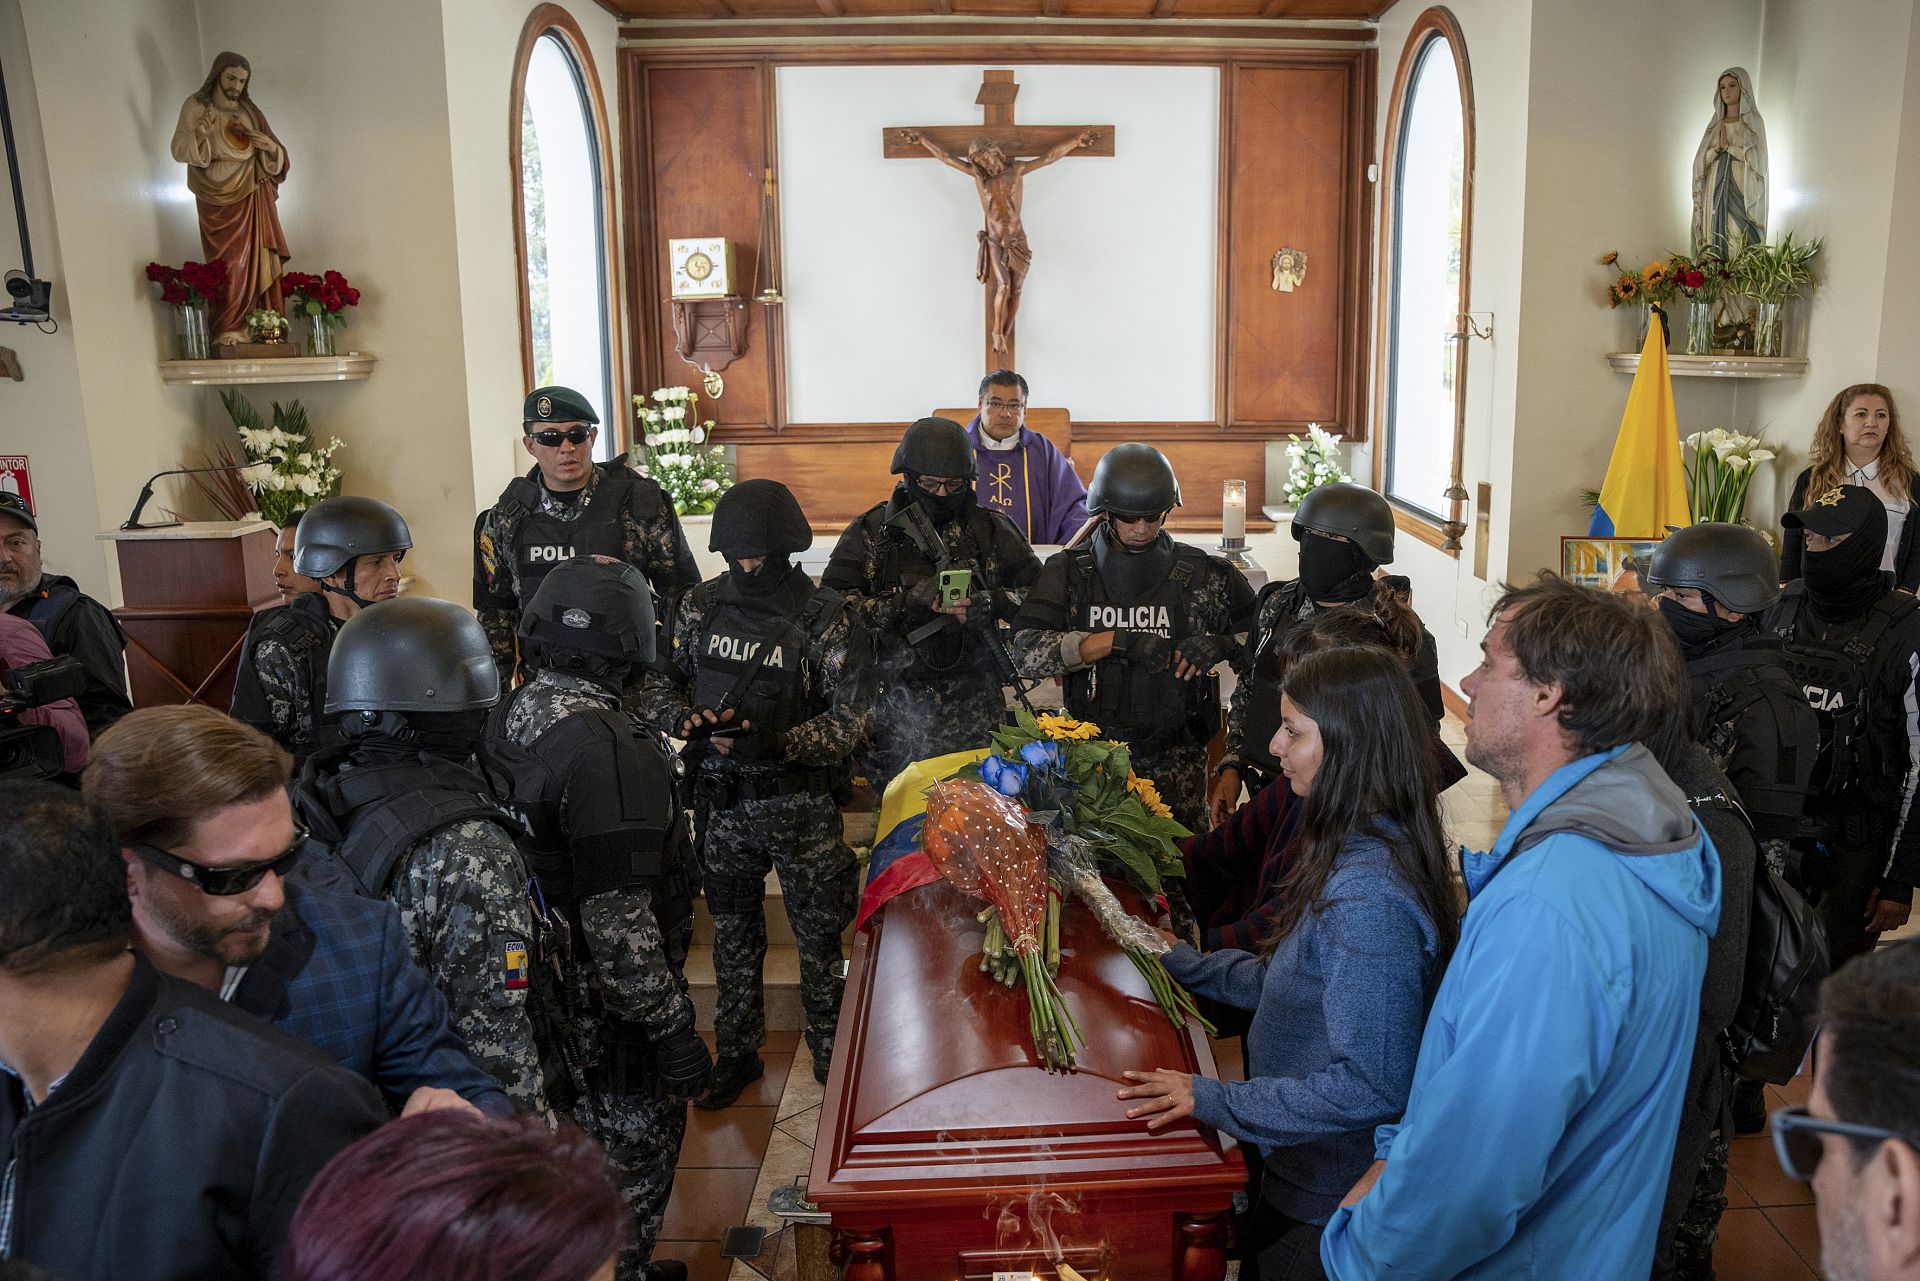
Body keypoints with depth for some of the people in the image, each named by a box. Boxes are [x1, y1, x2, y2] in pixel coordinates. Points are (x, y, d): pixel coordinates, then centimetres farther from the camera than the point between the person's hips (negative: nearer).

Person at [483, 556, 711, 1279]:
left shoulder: (504, 724, -2)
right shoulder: (610, 749, -29)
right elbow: (618, 916, -30)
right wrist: (672, 1029, -24)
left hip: (540, 987, 9)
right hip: (615, 1000, -9)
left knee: (578, 1134, 27)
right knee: (634, 1152, 12)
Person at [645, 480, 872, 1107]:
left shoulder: (827, 620, -12)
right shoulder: (699, 607, 2)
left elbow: (852, 721, -14)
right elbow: (660, 679, 8)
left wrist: (777, 741, -27)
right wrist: (686, 717, -14)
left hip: (801, 802, -4)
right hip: (720, 797, 4)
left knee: (819, 938, 7)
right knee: (733, 934, 18)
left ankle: (834, 1063, 25)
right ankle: (737, 1053, 37)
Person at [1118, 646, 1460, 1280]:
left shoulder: (1368, 897, -32)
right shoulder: (1360, 854, -1)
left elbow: (1372, 1085, -30)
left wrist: (1216, 1100, -25)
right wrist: (1187, 963, 7)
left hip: (1319, 1202, -8)